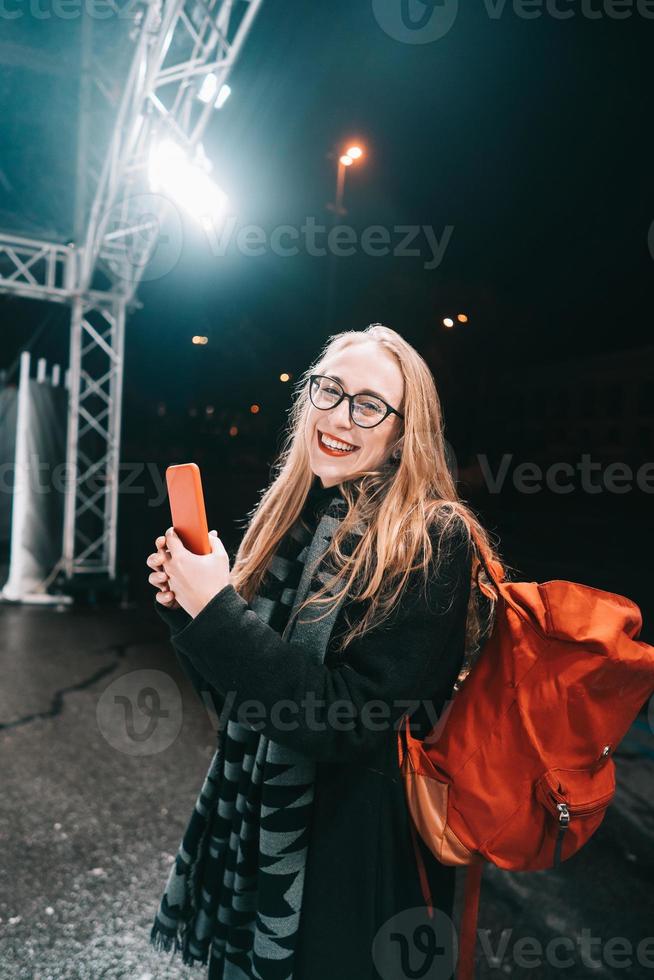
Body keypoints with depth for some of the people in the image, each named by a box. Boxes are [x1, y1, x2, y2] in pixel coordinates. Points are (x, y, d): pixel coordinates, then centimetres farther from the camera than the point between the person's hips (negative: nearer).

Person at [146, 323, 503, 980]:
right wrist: (187, 607, -13)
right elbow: (233, 692, 5)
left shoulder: (432, 544, -20)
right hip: (248, 828, 6)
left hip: (352, 848, -6)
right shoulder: (294, 519, -1)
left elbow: (356, 723, -24)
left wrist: (218, 611, -26)